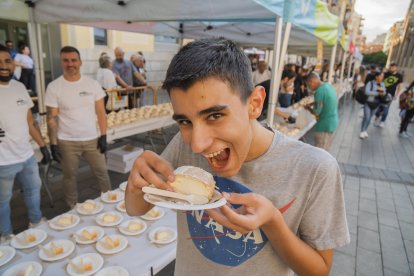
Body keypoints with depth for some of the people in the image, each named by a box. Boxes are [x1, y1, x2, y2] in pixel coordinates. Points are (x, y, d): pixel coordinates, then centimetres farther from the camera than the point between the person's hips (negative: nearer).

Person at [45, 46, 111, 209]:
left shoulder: (92, 84, -1)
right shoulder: (54, 87, -5)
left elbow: (100, 112, 1)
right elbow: (52, 118, -4)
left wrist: (103, 136, -3)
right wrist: (53, 144, -7)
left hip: (92, 139, 1)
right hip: (66, 142, -1)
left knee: (101, 172, 12)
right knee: (70, 177, 14)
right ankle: (73, 209, 33)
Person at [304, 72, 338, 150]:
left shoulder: (319, 91, -22)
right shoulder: (329, 85, 6)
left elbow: (317, 112, -20)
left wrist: (308, 108, -1)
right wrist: (313, 103, 11)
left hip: (324, 125, -9)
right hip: (333, 122, 9)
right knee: (325, 150, 20)